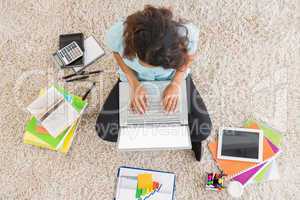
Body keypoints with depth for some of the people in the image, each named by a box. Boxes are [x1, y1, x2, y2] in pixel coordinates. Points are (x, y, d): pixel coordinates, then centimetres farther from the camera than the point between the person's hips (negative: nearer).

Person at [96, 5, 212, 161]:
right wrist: (134, 84, -23)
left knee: (202, 130, -14)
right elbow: (118, 55, -11)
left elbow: (188, 57, -12)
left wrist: (175, 84, -25)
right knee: (104, 129, -10)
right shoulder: (118, 34, -37)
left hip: (173, 77, -1)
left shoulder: (187, 34, -38)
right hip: (134, 79, 2)